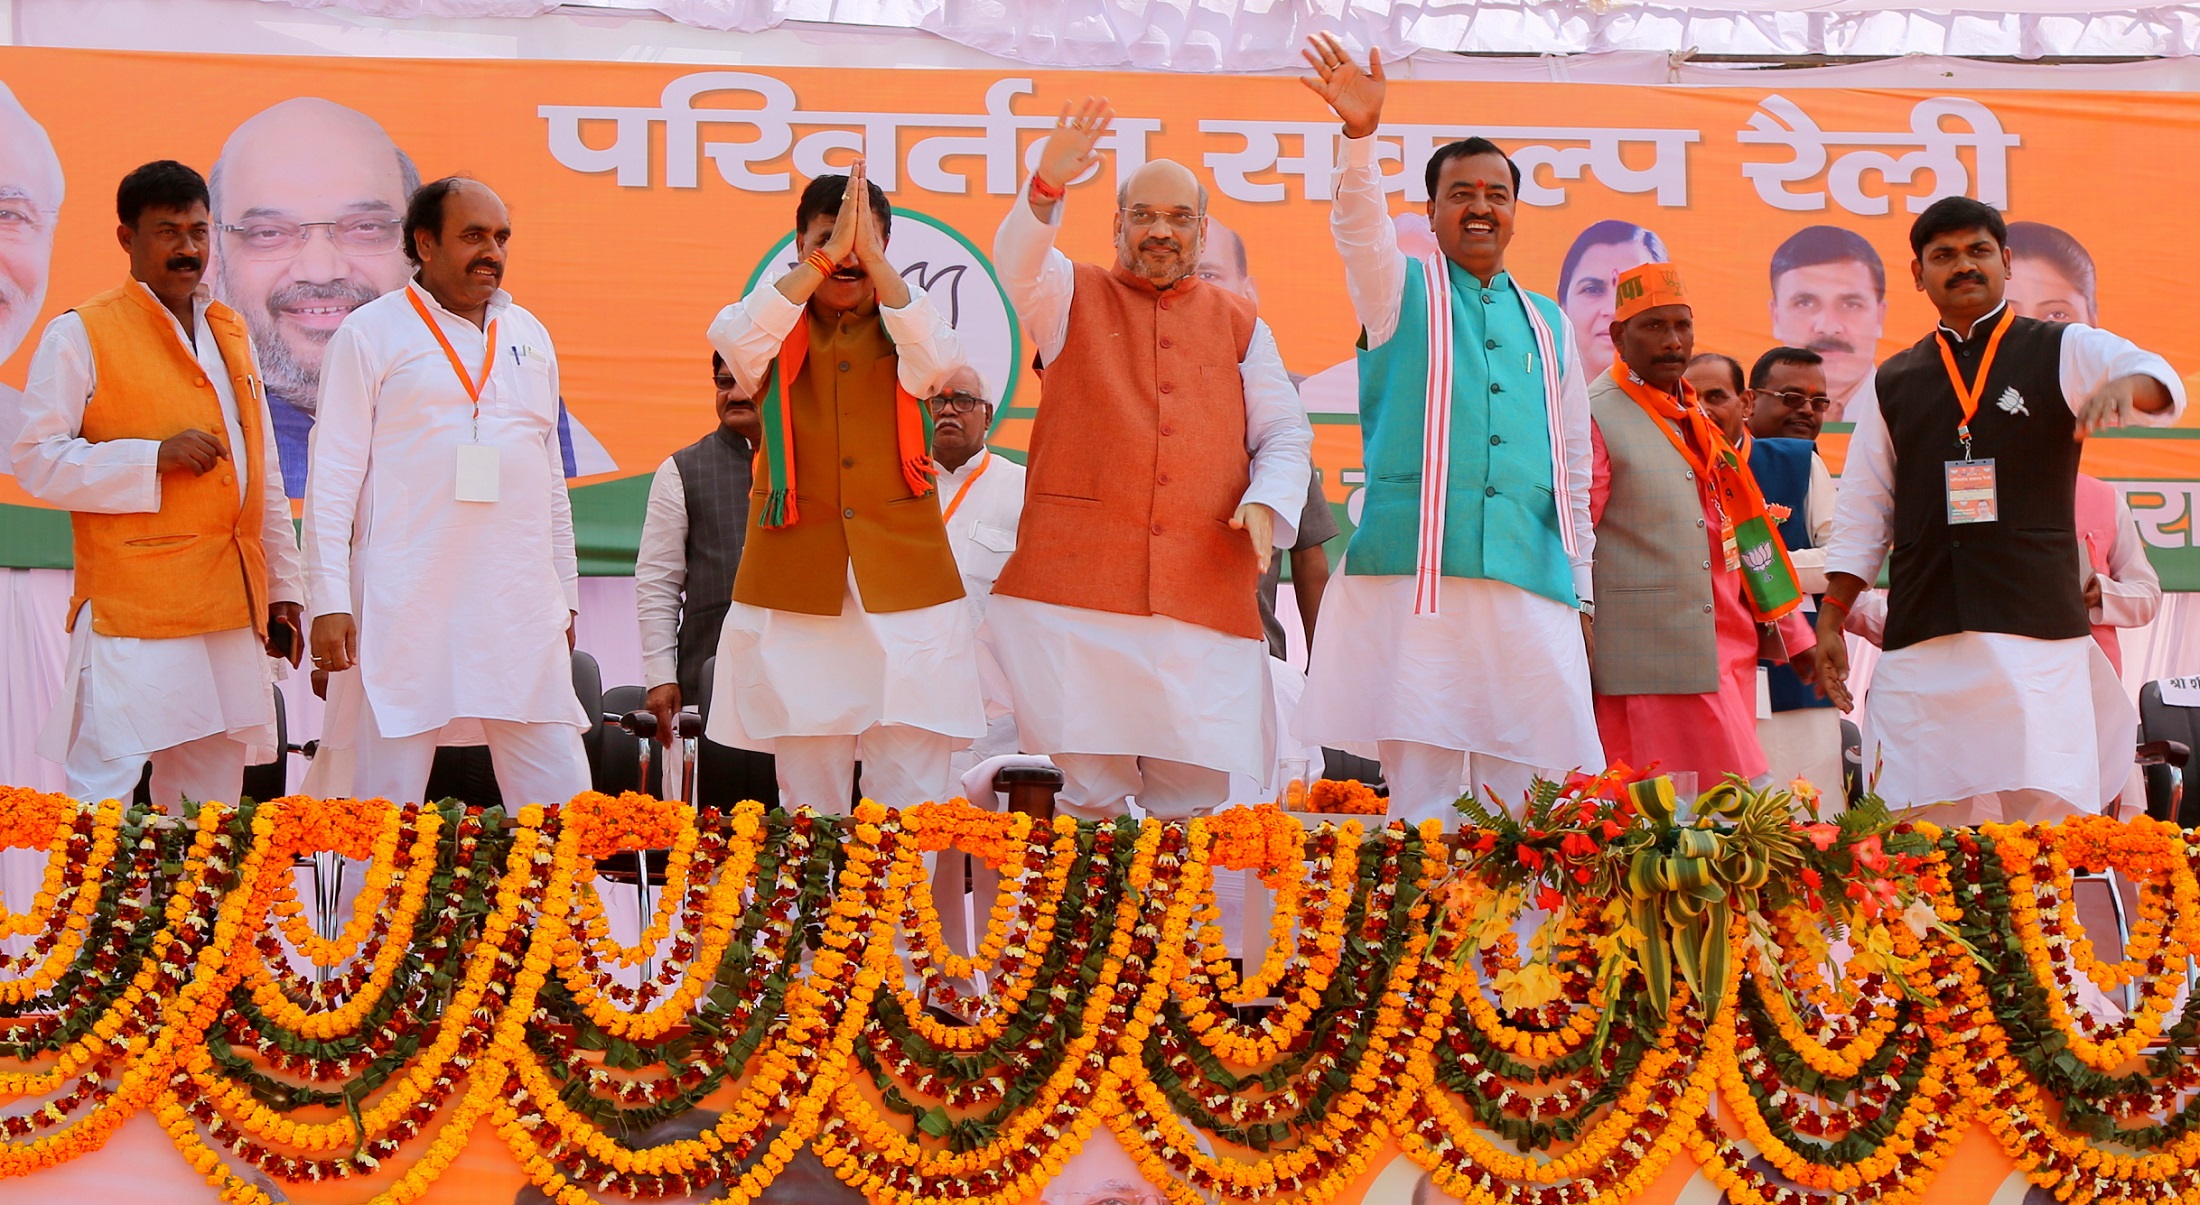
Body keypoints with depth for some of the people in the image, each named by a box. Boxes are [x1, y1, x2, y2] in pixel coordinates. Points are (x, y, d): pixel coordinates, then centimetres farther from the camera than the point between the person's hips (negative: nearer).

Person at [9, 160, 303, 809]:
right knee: (105, 798, -11)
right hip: (132, 616, -6)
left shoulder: (231, 334, 18)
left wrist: (283, 588, 18)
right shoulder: (80, 335, -1)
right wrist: (155, 457, -15)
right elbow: (35, 460, -7)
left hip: (232, 612, 6)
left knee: (213, 805, 6)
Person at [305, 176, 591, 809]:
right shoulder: (371, 334, 2)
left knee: (562, 802, 0)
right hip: (404, 608, -4)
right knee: (387, 810, -1)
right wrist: (330, 602, -9)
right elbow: (332, 477, -2)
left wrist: (566, 595, 20)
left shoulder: (529, 337, 17)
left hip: (520, 608, 4)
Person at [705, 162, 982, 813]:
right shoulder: (777, 333, 7)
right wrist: (828, 255, -19)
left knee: (913, 796, -6)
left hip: (906, 587, 0)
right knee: (807, 790, 4)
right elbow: (734, 338, -17)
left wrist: (872, 257, -19)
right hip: (796, 584, 0)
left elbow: (938, 360, -15)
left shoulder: (901, 331, 8)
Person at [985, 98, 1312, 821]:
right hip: (1075, 585, -1)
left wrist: (1267, 500, -4)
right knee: (1090, 788, -7)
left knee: (1197, 789, -5)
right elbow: (1016, 263, -8)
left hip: (1205, 593, 2)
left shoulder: (1239, 326, 19)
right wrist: (1045, 190, -27)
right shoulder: (1073, 299, 14)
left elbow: (1286, 435, 17)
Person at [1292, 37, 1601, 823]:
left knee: (1529, 786, -2)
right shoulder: (1401, 292, 11)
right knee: (1424, 796, -6)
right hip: (1414, 574, -3)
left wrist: (1581, 591, 16)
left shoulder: (1548, 325, 20)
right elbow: (1360, 230, -11)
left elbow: (1574, 463, 21)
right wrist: (1360, 138, -30)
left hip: (1531, 581, 3)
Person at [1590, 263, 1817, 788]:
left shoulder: (1696, 420, 18)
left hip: (1728, 655, 8)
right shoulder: (1595, 418, -6)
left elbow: (1745, 533, 23)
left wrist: (1793, 635, 21)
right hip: (1652, 661, -8)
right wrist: (1577, 660, -12)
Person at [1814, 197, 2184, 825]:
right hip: (1921, 632, 3)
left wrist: (2129, 384, -34)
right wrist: (1830, 621, 10)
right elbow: (1862, 514, 17)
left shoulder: (2063, 352, 9)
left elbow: (2158, 382, -10)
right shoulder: (1894, 383, 17)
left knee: (2049, 819, -10)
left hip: (2037, 630, -2)